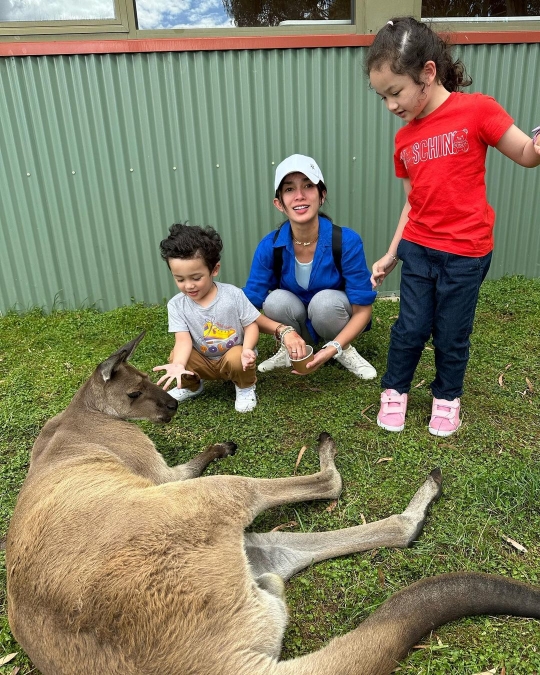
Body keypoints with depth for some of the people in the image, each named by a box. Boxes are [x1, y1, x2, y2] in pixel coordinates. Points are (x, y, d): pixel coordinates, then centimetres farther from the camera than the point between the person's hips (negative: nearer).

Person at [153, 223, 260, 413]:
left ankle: (245, 387, 2)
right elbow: (183, 340, -23)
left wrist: (247, 349, -32)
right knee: (175, 356, -24)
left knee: (236, 359, -35)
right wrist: (178, 365, -44)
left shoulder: (233, 295, -18)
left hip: (233, 354, -2)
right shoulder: (176, 305, -13)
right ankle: (191, 386, 11)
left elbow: (251, 325, -11)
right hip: (204, 361, 2)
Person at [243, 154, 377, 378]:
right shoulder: (269, 246, -20)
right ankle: (288, 352, 0)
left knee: (325, 300, -33)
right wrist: (284, 331, -35)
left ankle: (345, 350, -3)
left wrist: (333, 348, -34)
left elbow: (362, 310, -20)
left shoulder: (347, 241, -25)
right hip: (296, 327, 2)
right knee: (277, 300, -29)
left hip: (336, 326, -1)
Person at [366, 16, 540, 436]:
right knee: (411, 328, 9)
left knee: (451, 334, 9)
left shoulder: (476, 110, -10)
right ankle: (394, 390, 31)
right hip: (418, 248, 4)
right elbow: (413, 203, 11)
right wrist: (392, 255, 11)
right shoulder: (404, 138, 5)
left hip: (465, 252, -3)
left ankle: (447, 397, 33)